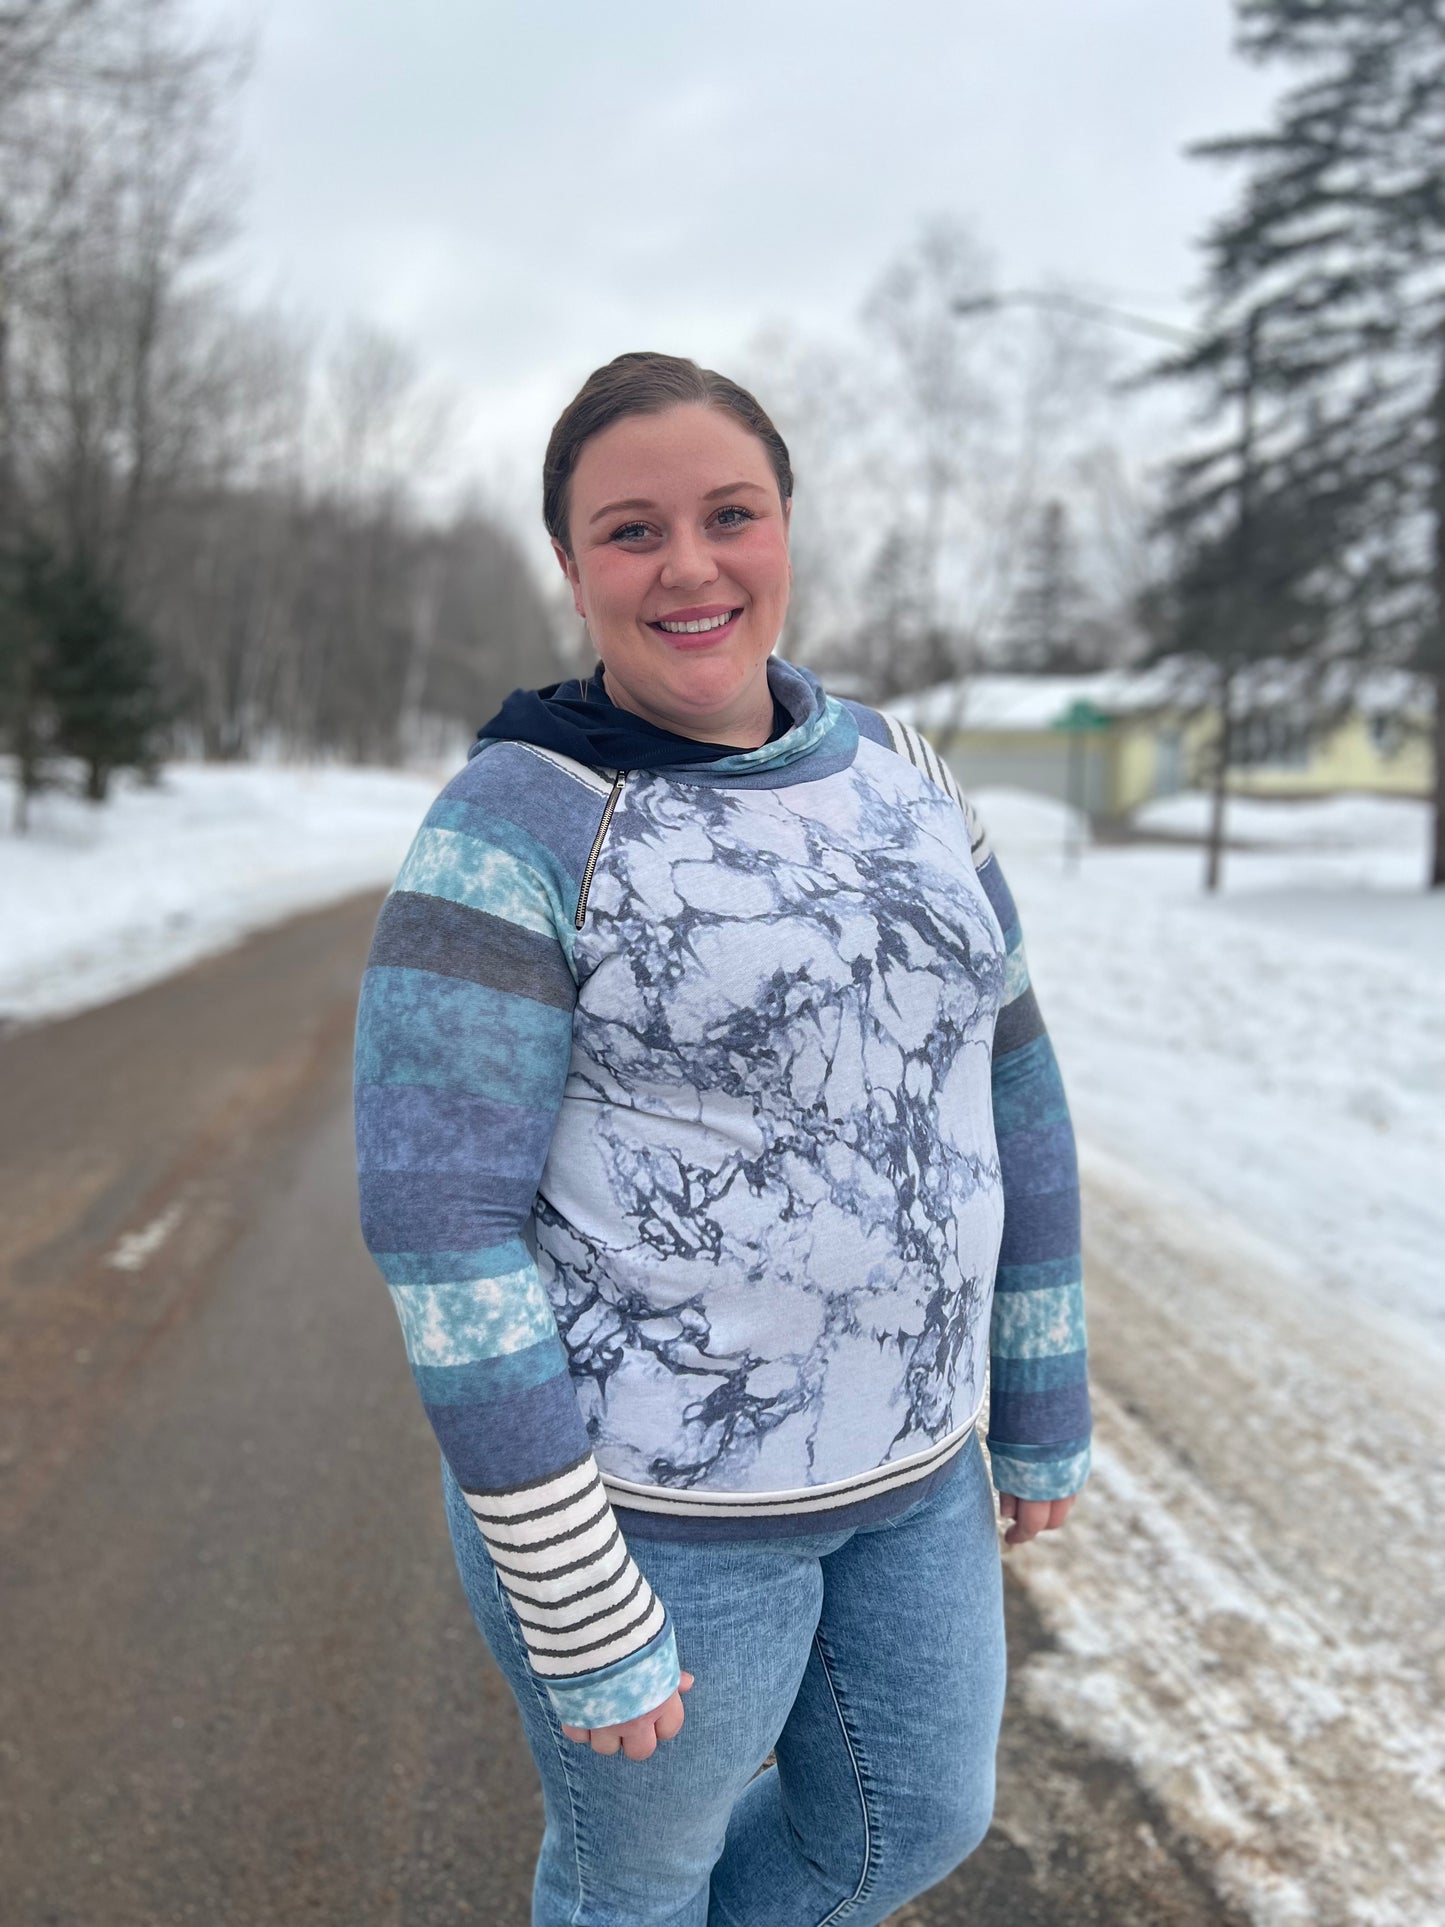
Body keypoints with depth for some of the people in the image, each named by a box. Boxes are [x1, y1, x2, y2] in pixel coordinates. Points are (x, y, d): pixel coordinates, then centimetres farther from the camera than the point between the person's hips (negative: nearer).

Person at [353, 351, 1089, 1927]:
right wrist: (578, 1615, -17)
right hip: (642, 1480, -6)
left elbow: (1000, 1078, 7)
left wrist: (1041, 1406, 10)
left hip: (888, 1444, 7)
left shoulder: (890, 772, 2)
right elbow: (438, 1220, -20)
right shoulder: (514, 828, -19)